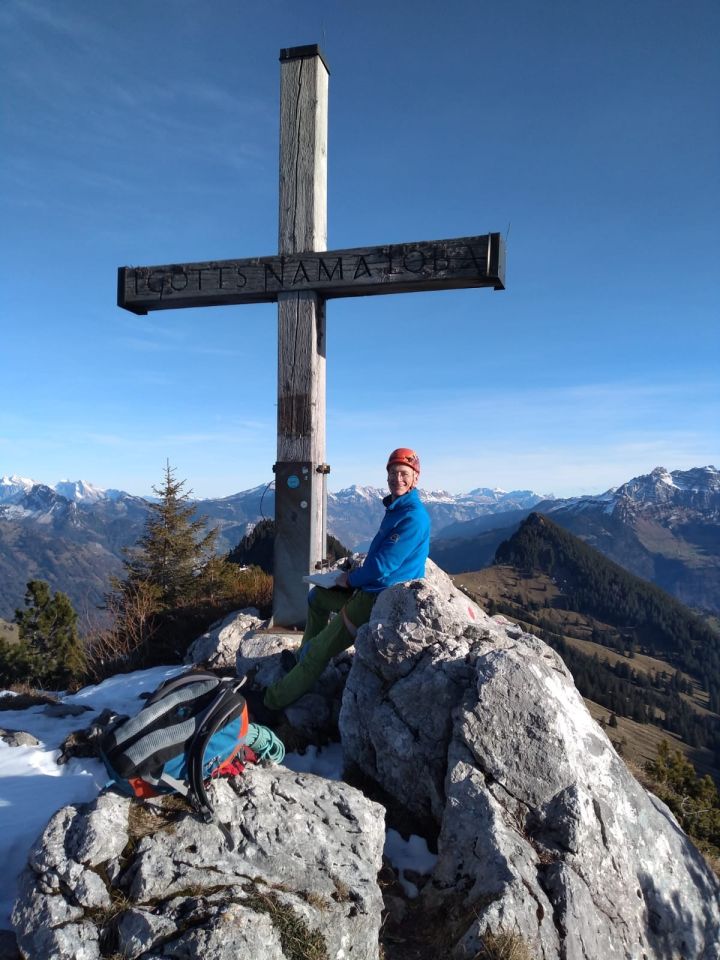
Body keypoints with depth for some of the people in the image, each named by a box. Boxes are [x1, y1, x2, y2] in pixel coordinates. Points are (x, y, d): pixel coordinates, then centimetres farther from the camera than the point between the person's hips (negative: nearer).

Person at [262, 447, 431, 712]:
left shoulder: (413, 517, -24)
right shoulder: (395, 507, 7)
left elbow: (382, 566, -25)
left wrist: (350, 579, -9)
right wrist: (359, 571, 5)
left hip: (379, 599, -10)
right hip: (370, 587, 10)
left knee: (320, 650, -1)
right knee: (317, 596, 27)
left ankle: (280, 698, 17)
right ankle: (306, 657, 34)